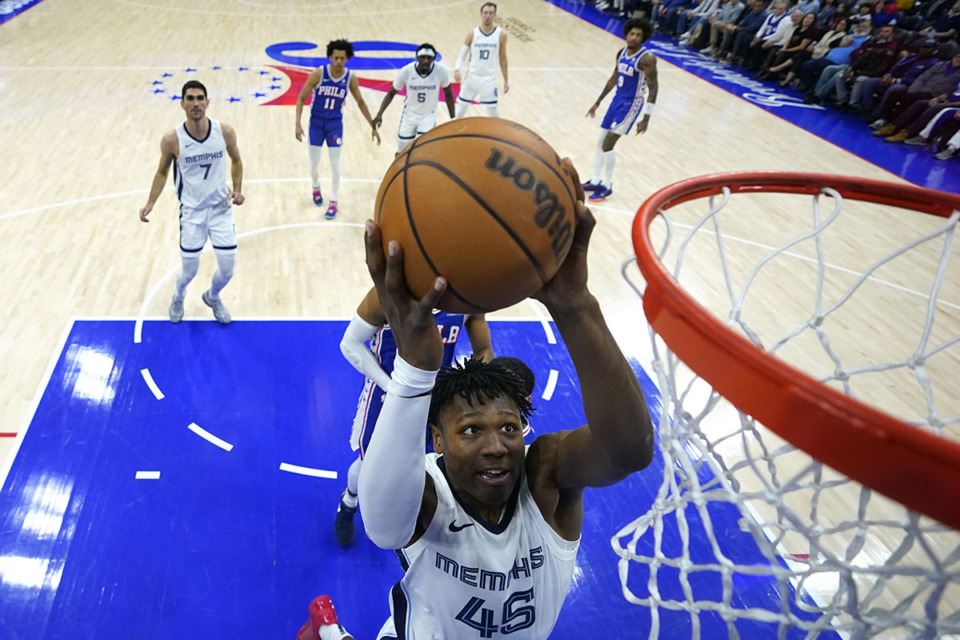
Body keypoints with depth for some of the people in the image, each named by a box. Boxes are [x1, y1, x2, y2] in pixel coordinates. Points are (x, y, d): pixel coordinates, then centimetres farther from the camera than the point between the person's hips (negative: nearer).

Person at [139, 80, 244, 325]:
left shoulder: (225, 131, -12)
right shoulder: (171, 139, -15)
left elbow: (236, 160, 7)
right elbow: (162, 172, 2)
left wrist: (238, 189, -8)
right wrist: (150, 203, -8)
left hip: (221, 208, 1)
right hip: (192, 211, -1)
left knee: (227, 269, 2)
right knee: (189, 270, 6)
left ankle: (212, 297, 38)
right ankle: (178, 297, 43)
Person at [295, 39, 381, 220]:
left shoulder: (350, 78, -11)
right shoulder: (318, 73, -17)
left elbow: (360, 102, 5)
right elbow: (301, 98, -9)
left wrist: (373, 126, 5)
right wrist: (298, 124, -18)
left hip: (335, 123, 1)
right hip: (316, 122, 0)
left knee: (335, 163, -1)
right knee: (314, 163, 7)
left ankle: (333, 202, 12)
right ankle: (316, 188, 39)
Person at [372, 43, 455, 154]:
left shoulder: (441, 71, -22)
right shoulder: (406, 71, -23)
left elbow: (448, 94, -4)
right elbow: (391, 93, -9)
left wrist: (452, 118, -2)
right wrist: (380, 114, -21)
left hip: (429, 116, -1)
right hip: (409, 115, 1)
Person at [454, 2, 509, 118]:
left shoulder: (501, 35, -4)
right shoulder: (472, 34, -4)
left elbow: (503, 59, 6)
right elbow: (462, 55, 0)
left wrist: (506, 80, 7)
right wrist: (457, 69, -20)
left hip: (489, 79, -1)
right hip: (472, 77, 1)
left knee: (492, 111, 1)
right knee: (461, 106, 10)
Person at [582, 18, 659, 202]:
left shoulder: (647, 58, -18)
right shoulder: (622, 53, 5)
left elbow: (653, 88, -17)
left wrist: (646, 118, -21)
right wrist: (598, 103, 19)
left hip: (632, 104, -8)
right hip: (617, 100, 8)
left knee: (607, 145, -11)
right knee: (601, 143, 12)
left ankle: (607, 186, 4)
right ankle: (595, 181, 26)